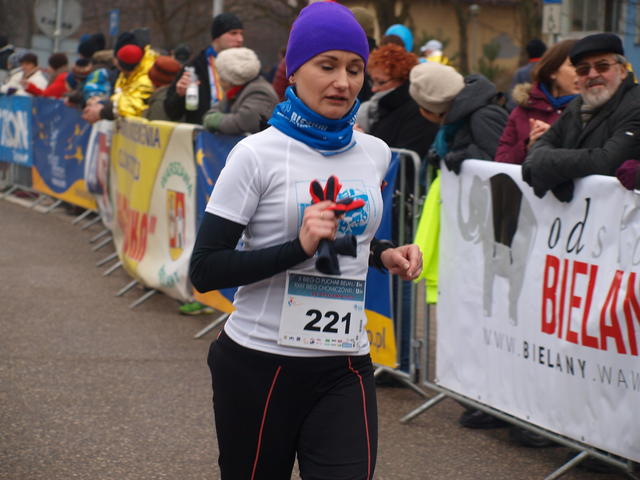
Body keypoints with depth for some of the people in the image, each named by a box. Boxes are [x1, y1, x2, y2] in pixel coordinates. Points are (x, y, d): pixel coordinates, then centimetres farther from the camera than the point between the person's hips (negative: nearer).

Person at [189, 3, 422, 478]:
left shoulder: (375, 154, 7)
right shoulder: (258, 154, -9)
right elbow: (204, 270, -12)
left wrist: (385, 255, 5)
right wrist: (298, 247, -22)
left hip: (344, 369, 4)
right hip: (259, 366, -3)